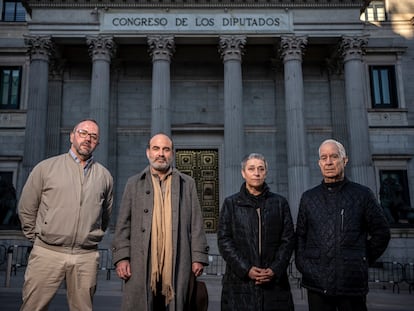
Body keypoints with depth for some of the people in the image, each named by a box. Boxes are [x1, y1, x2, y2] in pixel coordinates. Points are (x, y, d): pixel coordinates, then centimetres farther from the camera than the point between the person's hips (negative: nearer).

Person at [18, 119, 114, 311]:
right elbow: (26, 209, 10)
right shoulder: (45, 168, 5)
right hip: (48, 253, -1)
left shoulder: (104, 176, 10)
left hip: (86, 258, 2)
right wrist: (37, 238, 11)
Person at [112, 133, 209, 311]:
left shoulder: (187, 184, 12)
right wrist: (121, 257, -1)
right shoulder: (134, 183, 13)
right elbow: (123, 225, 9)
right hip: (141, 264, 0)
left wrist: (198, 257, 1)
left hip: (177, 264, 0)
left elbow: (196, 224, 8)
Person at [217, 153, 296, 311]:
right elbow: (224, 241, -1)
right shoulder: (231, 203, 6)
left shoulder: (279, 202, 10)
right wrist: (246, 269, -11)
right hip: (240, 281, -1)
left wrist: (275, 269, -8)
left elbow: (288, 239, 5)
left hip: (274, 281, 1)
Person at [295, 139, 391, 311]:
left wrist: (363, 261, 5)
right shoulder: (308, 197, 9)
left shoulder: (363, 194, 4)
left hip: (353, 283, -1)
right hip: (317, 283, 2)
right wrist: (302, 266, 2)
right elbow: (300, 236, 12)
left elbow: (381, 232, 8)